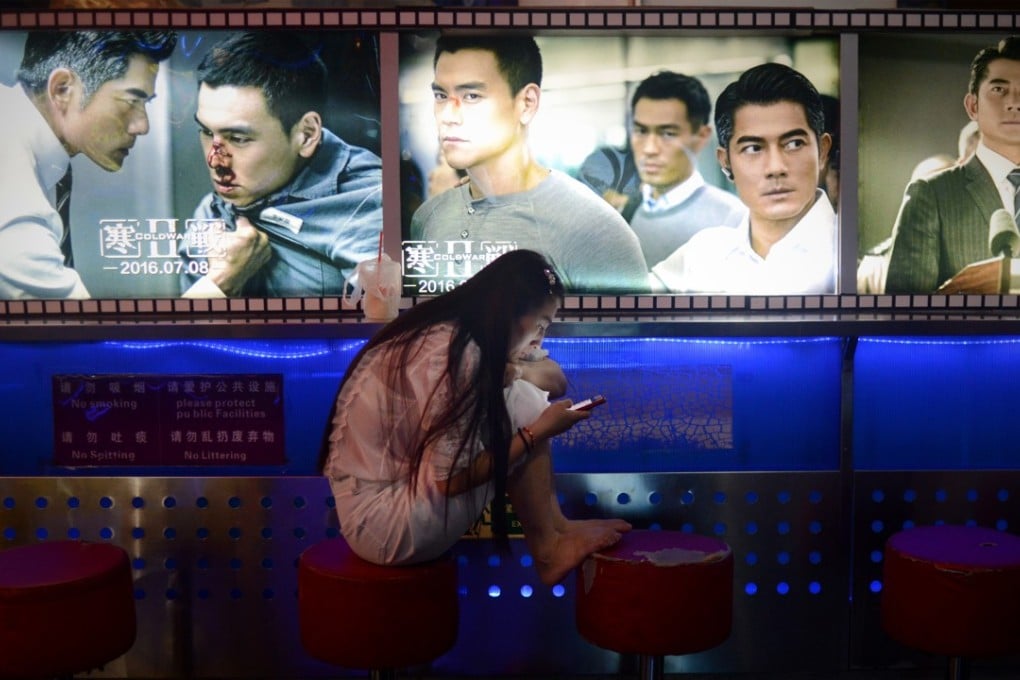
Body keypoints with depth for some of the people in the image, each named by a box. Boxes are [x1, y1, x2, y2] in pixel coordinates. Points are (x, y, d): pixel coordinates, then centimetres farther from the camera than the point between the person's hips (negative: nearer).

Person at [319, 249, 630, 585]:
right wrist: (537, 432, -11)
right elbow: (451, 478, -21)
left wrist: (499, 380, 1)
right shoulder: (454, 353, -22)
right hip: (384, 521, -9)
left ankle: (552, 530, 7)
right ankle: (549, 543, 3)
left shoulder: (440, 332, 4)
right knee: (520, 404, -11)